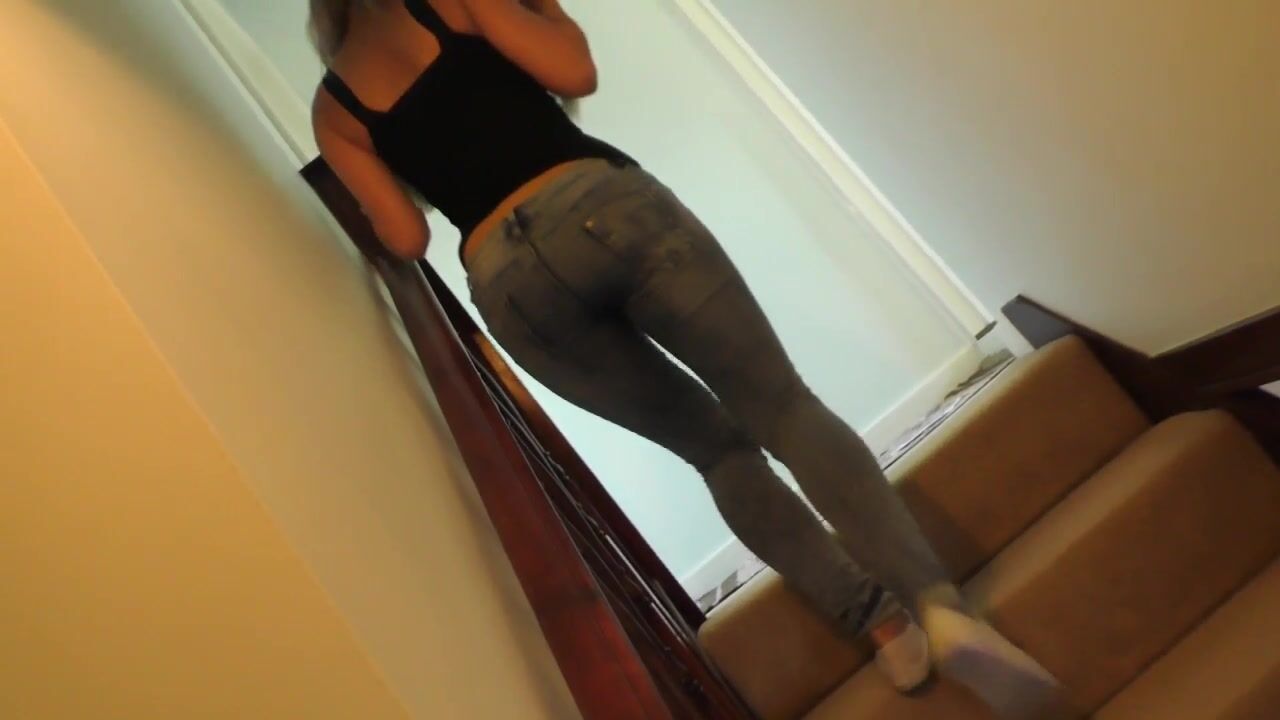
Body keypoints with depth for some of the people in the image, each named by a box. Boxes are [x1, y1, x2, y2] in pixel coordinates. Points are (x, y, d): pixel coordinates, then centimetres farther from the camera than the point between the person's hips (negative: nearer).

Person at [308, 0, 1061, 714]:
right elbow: (575, 73, 4)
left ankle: (883, 619, 10)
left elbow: (409, 240, 14)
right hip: (601, 208, -3)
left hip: (510, 291, 3)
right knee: (784, 408, 4)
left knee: (718, 446, 17)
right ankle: (940, 604, -12)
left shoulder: (332, 110, 21)